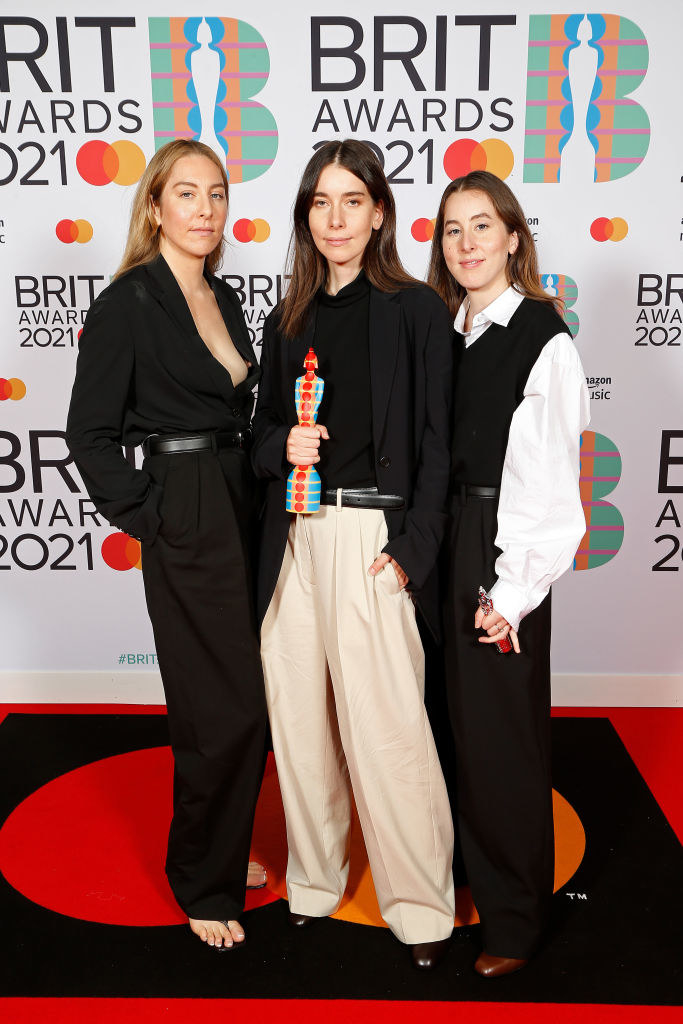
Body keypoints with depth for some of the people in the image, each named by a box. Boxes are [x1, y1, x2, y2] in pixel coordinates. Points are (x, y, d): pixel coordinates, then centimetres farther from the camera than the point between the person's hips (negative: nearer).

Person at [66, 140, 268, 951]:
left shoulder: (224, 300, 13)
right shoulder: (128, 303, -9)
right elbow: (89, 434, -10)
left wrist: (260, 499, 9)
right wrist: (146, 517, -11)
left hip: (242, 513, 7)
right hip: (185, 524, -7)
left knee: (246, 702, 15)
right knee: (224, 710, -1)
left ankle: (222, 852, 37)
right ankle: (201, 885, 22)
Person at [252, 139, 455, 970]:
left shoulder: (416, 310, 0)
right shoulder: (288, 322, 14)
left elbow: (435, 443, -5)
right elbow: (261, 438, 16)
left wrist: (411, 550, -12)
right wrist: (282, 445, -7)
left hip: (373, 539, -5)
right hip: (295, 538, 5)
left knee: (385, 727, -2)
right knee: (300, 716, 11)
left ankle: (420, 904, 18)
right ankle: (315, 878, 31)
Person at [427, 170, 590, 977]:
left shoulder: (542, 339, -10)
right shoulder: (444, 332, 10)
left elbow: (549, 480, -13)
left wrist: (514, 591, -15)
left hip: (501, 554, -6)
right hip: (440, 545, 6)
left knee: (501, 735, 4)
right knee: (456, 722, 16)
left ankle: (515, 917, 25)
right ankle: (470, 875, 38)